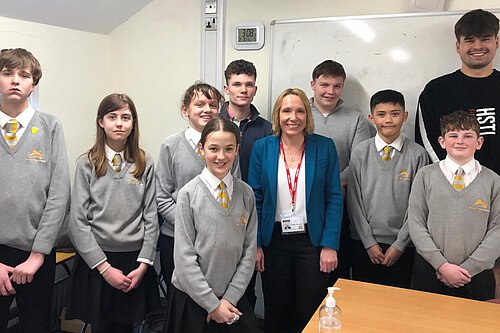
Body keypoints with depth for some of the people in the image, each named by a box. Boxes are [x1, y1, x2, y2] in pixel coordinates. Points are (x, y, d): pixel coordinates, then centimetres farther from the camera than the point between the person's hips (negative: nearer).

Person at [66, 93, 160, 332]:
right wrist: (104, 267, -10)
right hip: (95, 260, -1)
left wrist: (143, 264, -5)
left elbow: (151, 218, 2)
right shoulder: (87, 163, -3)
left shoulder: (144, 163, 1)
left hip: (135, 261, 1)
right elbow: (78, 222, -6)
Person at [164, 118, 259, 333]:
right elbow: (184, 256, -10)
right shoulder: (189, 194, -10)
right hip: (192, 297, -2)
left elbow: (249, 250, 1)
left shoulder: (246, 194, -1)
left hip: (233, 297, 3)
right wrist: (212, 303, -10)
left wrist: (230, 298, -4)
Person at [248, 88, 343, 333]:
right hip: (274, 241, 1)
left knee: (311, 313, 9)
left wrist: (329, 245, -9)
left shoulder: (324, 147, -2)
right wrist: (255, 245, -4)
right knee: (276, 312, 13)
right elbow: (254, 199, 1)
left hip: (312, 239, 0)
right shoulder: (262, 148, 0)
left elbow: (334, 198, -2)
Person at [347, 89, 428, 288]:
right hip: (364, 244, 1)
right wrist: (369, 242, -4)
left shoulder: (418, 155, -6)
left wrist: (399, 245, -6)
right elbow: (354, 200, -1)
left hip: (402, 246, -1)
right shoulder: (360, 153, -2)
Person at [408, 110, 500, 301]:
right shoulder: (425, 176, 1)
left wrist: (467, 268, -11)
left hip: (477, 274, 0)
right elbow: (415, 224, -3)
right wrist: (442, 265, -11)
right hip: (429, 271, 0)